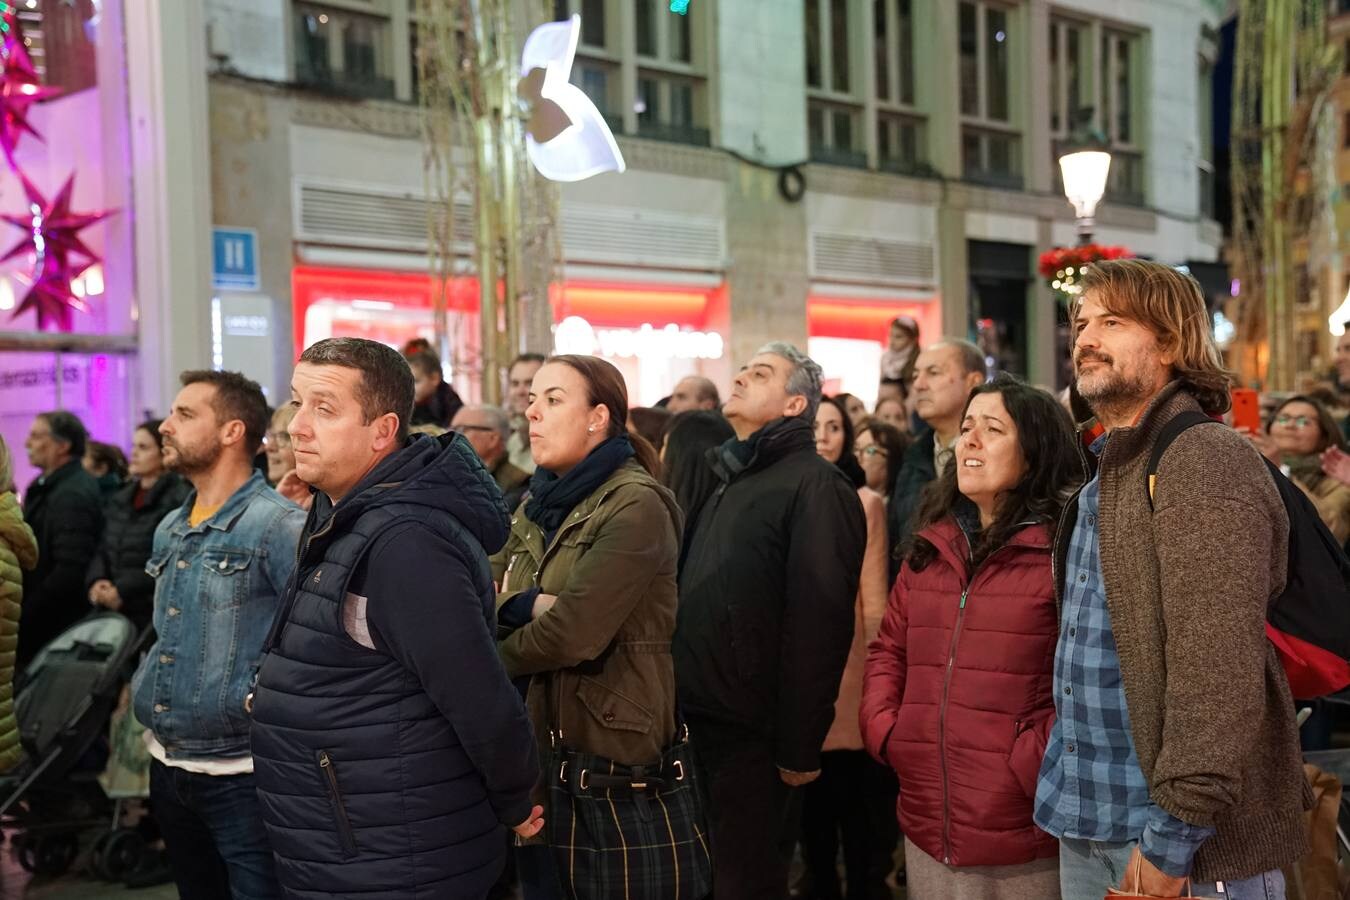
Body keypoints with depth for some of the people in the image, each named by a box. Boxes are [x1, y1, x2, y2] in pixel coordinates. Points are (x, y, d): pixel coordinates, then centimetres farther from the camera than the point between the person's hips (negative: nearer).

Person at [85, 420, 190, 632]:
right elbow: (102, 551, 18)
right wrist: (96, 581, -2)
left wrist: (123, 591, -14)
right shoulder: (120, 500, 17)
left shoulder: (178, 501, -9)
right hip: (111, 610, 7)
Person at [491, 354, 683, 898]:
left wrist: (495, 659, -8)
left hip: (607, 748, -8)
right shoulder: (542, 501, 11)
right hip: (537, 737, 8)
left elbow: (572, 633, -25)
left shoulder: (635, 506, -17)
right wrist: (531, 604, -20)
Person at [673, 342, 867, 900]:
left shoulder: (815, 487, -12)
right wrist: (684, 712, 17)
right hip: (700, 722, 9)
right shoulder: (731, 482, 17)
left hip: (753, 733, -8)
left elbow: (818, 622, -19)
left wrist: (799, 746, -21)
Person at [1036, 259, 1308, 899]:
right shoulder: (1105, 474, 13)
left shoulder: (1206, 461, -16)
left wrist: (1172, 836, -23)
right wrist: (1065, 793, 12)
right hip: (1083, 824, 8)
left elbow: (1221, 669, -23)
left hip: (1181, 839, -8)